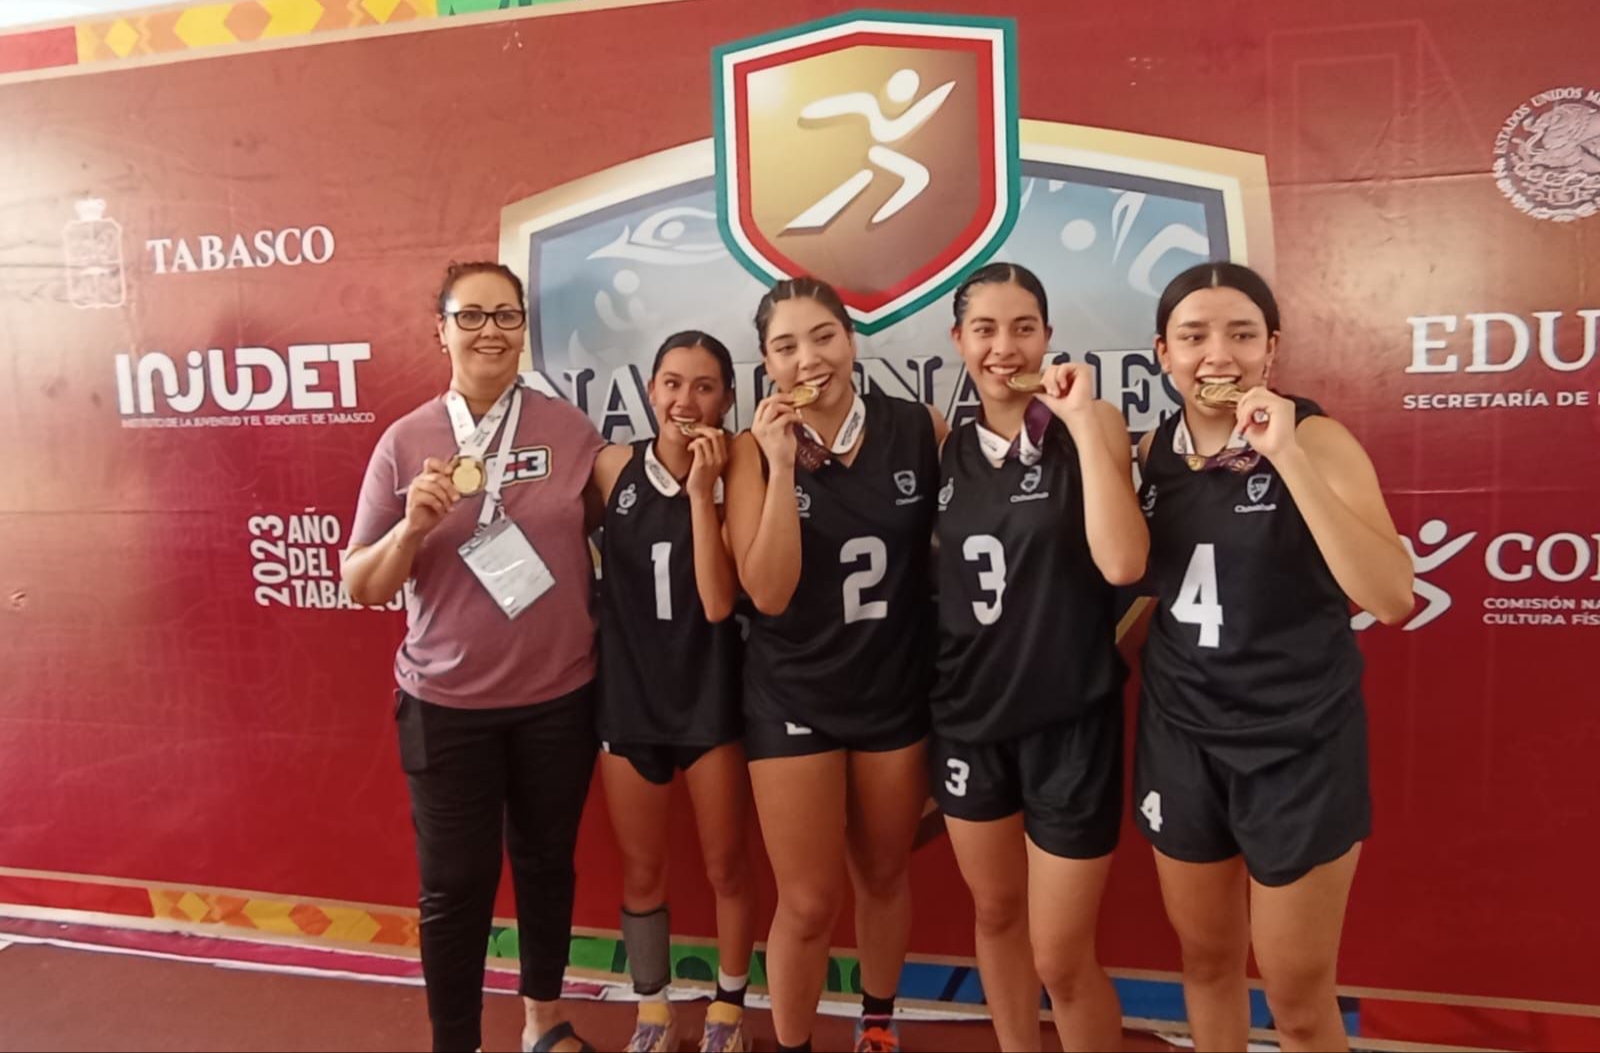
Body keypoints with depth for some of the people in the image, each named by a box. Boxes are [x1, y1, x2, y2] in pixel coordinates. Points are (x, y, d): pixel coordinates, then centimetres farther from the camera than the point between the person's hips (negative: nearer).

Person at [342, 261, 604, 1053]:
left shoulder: (569, 429, -4)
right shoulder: (405, 442, -4)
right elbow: (361, 586, -3)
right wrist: (414, 524, -21)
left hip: (559, 699, 1)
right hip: (447, 707, -1)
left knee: (546, 865, 18)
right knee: (455, 885, 8)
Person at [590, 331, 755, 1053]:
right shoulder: (613, 468, -5)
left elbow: (718, 602, -20)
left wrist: (703, 489, -23)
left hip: (710, 695, -1)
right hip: (627, 694, 2)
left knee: (725, 865, 13)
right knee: (640, 871, 15)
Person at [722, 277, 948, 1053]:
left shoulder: (920, 430, -9)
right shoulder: (756, 449, -11)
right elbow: (767, 592, -19)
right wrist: (782, 467, -26)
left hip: (897, 690, 2)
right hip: (792, 697, -2)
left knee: (883, 877, 21)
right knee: (807, 903, 4)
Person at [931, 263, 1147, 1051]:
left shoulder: (1089, 426, -9)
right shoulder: (948, 449, 3)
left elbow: (1122, 563, -25)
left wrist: (1081, 421, -22)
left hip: (1070, 719, -4)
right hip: (968, 714, 5)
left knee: (1062, 959, 3)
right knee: (995, 914, 20)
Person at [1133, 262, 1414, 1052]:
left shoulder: (1316, 438, -12)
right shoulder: (1153, 451, 1)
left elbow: (1390, 598, -26)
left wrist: (1287, 459, -29)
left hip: (1297, 743, -4)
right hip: (1181, 737, 4)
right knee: (1206, 958, 20)